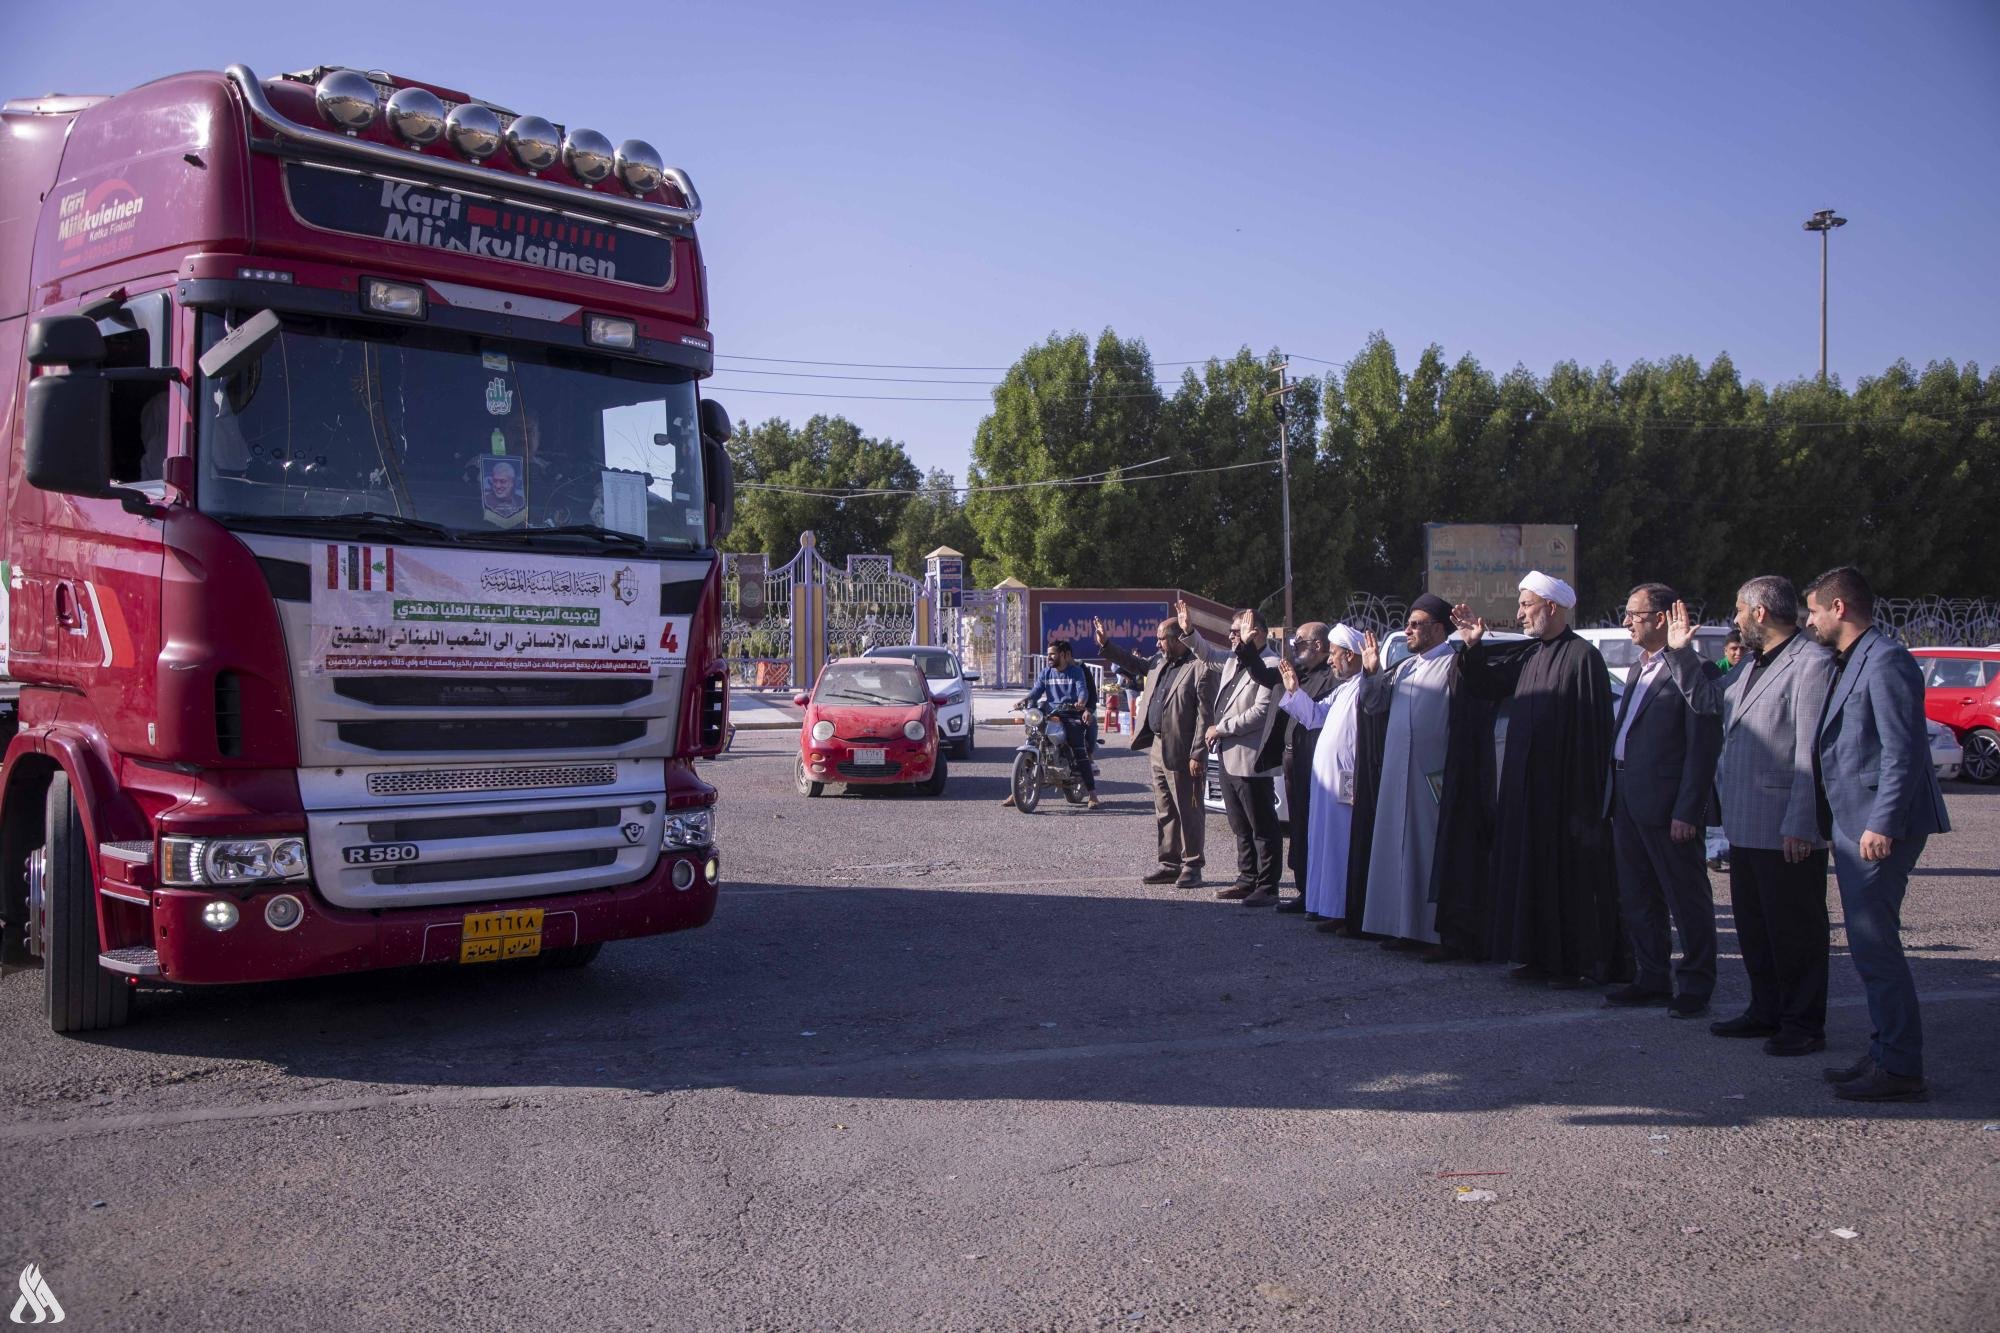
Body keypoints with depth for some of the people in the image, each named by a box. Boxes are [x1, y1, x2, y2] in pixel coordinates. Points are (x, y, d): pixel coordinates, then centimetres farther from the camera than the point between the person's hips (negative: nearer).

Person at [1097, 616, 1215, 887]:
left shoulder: (1200, 668, -15)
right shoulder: (1160, 662, 12)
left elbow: (1205, 715, -17)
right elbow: (1135, 664, 31)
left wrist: (1197, 754, -20)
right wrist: (1106, 645, 23)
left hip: (1181, 753, -9)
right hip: (1158, 748, 9)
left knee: (1188, 813, 2)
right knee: (1164, 812, 15)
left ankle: (1191, 867, 11)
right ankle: (1169, 864, 24)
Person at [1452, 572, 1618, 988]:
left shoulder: (1582, 657, -14)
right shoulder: (1528, 657, 10)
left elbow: (1593, 730, -17)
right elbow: (1486, 685, 20)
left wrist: (1585, 798, -19)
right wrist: (1473, 647, 2)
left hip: (1565, 789, -8)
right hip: (1526, 787, 8)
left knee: (1569, 874, 0)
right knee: (1531, 870, 12)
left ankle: (1577, 962, 10)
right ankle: (1541, 957, 21)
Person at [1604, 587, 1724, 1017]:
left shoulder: (1693, 669, -13)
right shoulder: (1638, 669, 16)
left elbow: (1703, 747, -16)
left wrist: (1687, 812, -20)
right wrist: (1615, 796, 9)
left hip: (1666, 805, -9)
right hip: (1628, 803, 9)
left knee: (1687, 900, 4)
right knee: (1637, 900, 15)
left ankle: (1695, 986, 14)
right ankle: (1652, 979, 26)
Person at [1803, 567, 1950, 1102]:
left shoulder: (1885, 660, -13)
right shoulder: (1849, 663, 18)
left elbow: (1903, 750, -20)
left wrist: (1882, 825, -22)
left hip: (1878, 829, -10)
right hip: (1853, 826, 10)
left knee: (1875, 946, -8)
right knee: (1870, 946, 14)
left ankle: (1900, 1070, -2)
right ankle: (1887, 1054, 21)